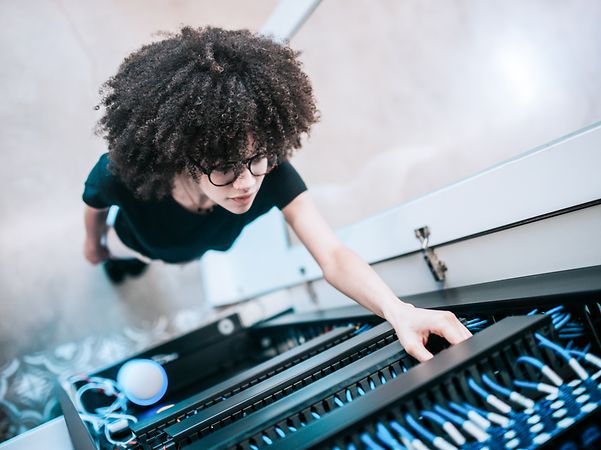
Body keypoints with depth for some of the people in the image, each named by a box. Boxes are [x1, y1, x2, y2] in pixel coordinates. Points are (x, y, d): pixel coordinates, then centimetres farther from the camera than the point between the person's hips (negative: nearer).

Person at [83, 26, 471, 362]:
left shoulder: (274, 175, -47)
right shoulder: (121, 178, -48)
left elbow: (333, 257, -54)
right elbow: (96, 205, -21)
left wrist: (397, 311, -73)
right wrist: (93, 243, 1)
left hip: (198, 248, 0)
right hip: (140, 243, 1)